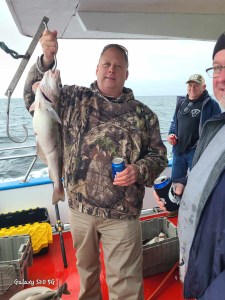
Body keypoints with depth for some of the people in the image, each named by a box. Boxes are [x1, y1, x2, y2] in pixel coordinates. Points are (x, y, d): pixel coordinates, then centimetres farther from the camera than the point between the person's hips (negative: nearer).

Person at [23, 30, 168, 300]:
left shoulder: (143, 114, -2)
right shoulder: (74, 98, 1)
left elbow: (159, 155, 2)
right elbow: (33, 99, -2)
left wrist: (139, 170, -19)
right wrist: (46, 60, -16)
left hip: (122, 213, -2)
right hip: (80, 207, 3)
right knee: (85, 267, 28)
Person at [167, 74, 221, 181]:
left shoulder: (211, 104, -6)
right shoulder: (181, 102, 12)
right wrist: (171, 134, 4)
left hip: (197, 152, -5)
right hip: (178, 149, 6)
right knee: (175, 182, 15)